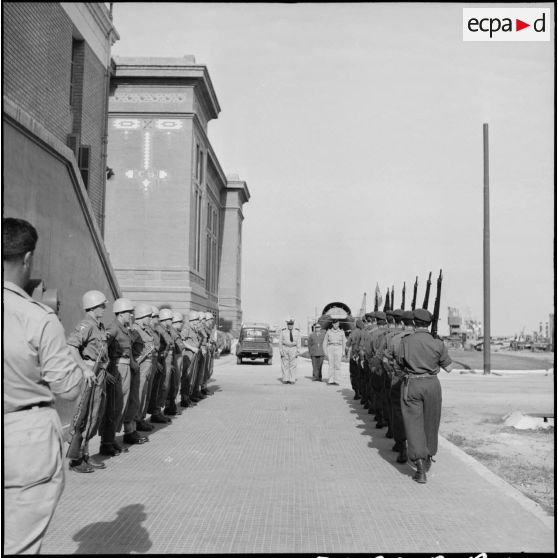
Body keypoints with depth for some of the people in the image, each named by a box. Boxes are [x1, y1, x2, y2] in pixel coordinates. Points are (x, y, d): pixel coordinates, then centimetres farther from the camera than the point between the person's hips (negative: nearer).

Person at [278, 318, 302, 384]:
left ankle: (292, 380, 1)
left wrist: (298, 351, -5)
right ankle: (285, 379, 4)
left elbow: (299, 342, 1)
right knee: (285, 364, -1)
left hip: (293, 349, 0)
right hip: (284, 348, 0)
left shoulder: (297, 331, 1)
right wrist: (281, 350, -6)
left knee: (293, 364, -3)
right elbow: (280, 342, 1)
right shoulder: (283, 331, 0)